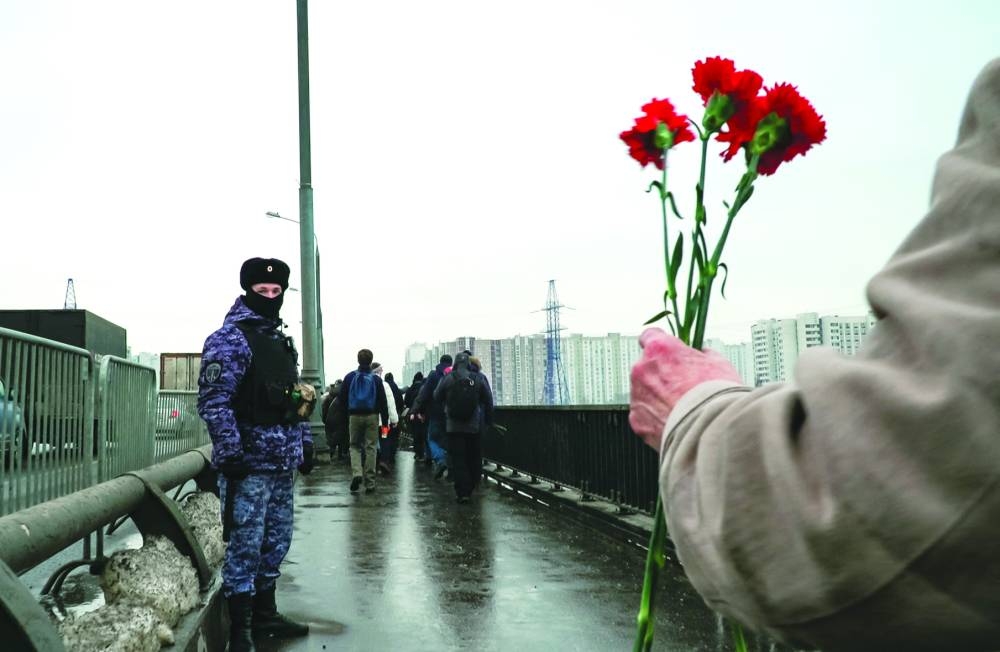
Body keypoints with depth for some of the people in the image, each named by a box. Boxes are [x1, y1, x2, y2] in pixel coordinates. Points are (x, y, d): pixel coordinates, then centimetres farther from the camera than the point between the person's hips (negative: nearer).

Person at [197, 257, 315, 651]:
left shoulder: (282, 342, 16)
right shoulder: (230, 338, -9)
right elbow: (213, 400, -17)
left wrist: (305, 443, 19)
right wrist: (230, 453, -21)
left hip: (282, 463, 8)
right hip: (248, 462, -8)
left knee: (276, 543, 16)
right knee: (245, 546, -2)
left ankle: (265, 615, 30)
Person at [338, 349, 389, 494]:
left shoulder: (350, 377, -1)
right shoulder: (376, 379, -3)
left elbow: (342, 398, 2)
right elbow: (383, 402, -3)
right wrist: (385, 421, 1)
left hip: (354, 416, 1)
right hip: (372, 416, -1)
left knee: (355, 446, 13)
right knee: (370, 448, 4)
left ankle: (357, 473, -11)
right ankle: (369, 483, 6)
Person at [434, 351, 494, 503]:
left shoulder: (447, 378, -5)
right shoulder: (479, 378, -3)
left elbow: (437, 397, 6)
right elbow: (488, 401, 1)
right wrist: (489, 420, 13)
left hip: (453, 427, 0)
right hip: (475, 427, 0)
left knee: (458, 460, 3)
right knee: (474, 460, 13)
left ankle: (462, 492, -2)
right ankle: (469, 489, 17)